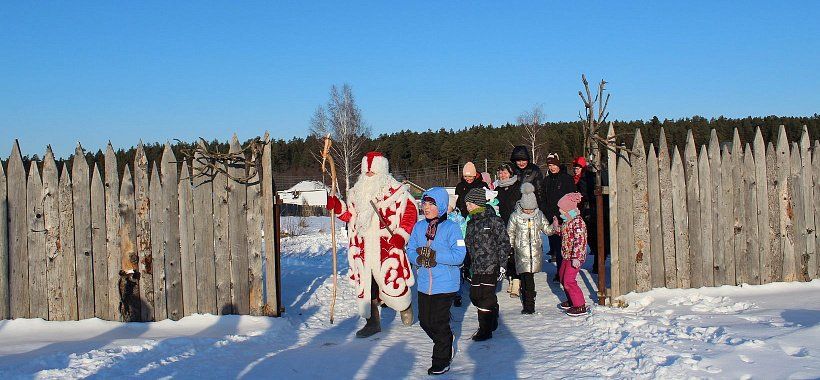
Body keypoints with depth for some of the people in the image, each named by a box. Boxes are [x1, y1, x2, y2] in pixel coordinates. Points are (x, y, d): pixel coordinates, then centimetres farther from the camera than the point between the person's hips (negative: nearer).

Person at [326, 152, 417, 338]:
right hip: (364, 249, 5)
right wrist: (336, 206, 3)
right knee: (366, 283, 7)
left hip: (388, 247, -5)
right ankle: (372, 322, 20)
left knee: (391, 280, -4)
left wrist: (401, 235, -13)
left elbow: (411, 211, -5)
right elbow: (350, 215, 21)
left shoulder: (396, 190, -6)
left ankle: (405, 305, 30)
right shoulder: (357, 191, 13)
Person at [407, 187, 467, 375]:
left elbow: (459, 255, -17)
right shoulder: (419, 227, 6)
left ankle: (442, 359, 19)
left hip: (445, 284, -6)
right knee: (425, 321, 13)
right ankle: (445, 344, 39)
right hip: (424, 284, 6)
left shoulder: (451, 227, -11)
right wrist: (419, 257, -14)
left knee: (439, 323, 1)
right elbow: (410, 250, 8)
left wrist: (436, 256, -24)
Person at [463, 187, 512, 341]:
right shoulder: (471, 223, 13)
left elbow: (504, 243, -8)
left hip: (491, 266, -7)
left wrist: (502, 264, -11)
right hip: (477, 267, 7)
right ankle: (492, 321, 27)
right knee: (475, 296, 7)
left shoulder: (494, 220, -9)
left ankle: (485, 329, 4)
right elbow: (468, 245, 21)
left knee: (486, 296, -6)